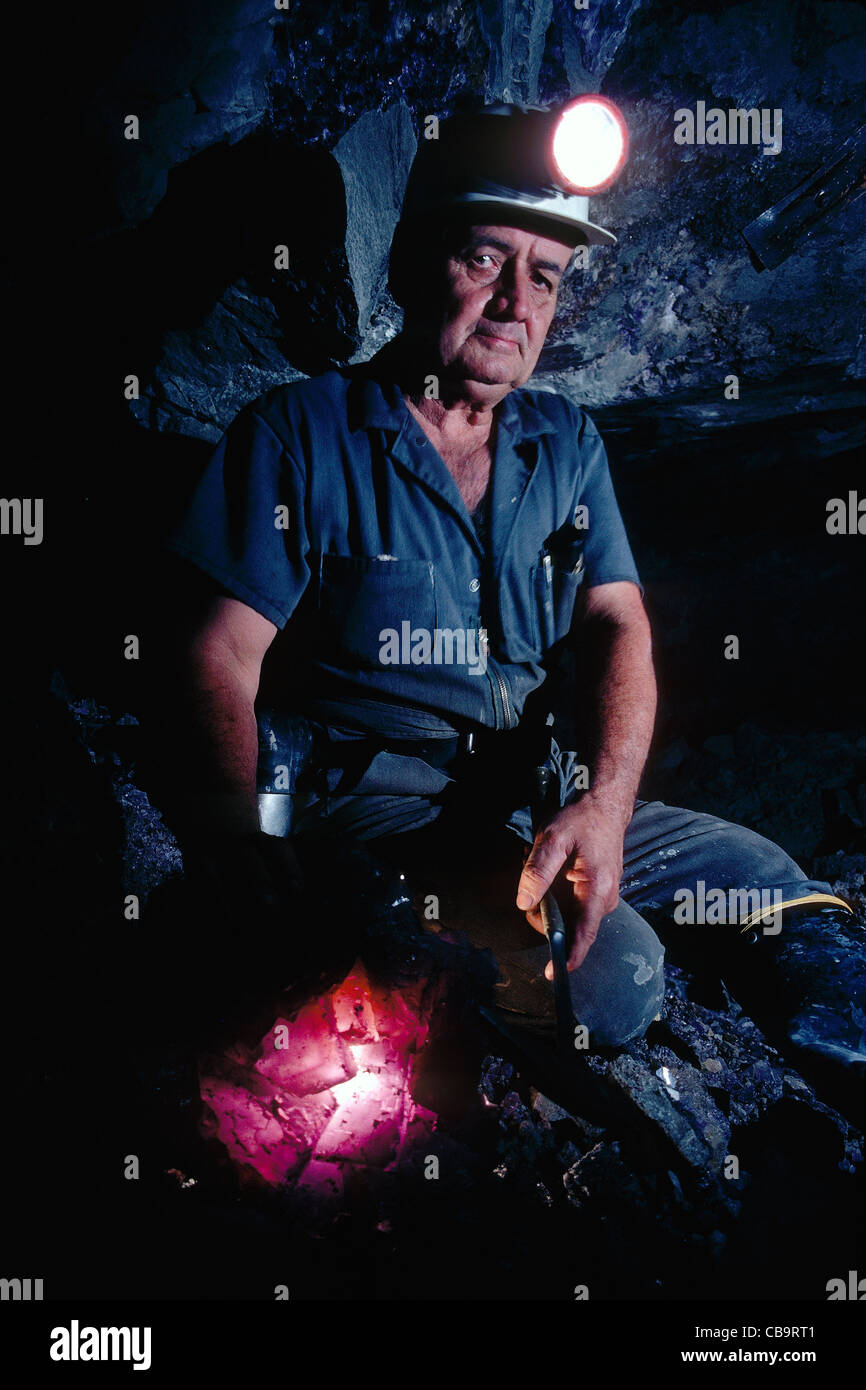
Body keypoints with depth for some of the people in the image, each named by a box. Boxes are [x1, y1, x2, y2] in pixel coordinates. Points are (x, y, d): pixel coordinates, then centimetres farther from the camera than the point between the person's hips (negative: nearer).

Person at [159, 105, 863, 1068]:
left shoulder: (566, 443, 13)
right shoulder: (300, 434, -2)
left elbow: (616, 624, 1)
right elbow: (220, 661, -7)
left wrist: (604, 806, -19)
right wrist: (259, 881, -21)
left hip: (539, 806, 6)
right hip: (370, 804, -5)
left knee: (771, 883, -2)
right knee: (613, 971, -25)